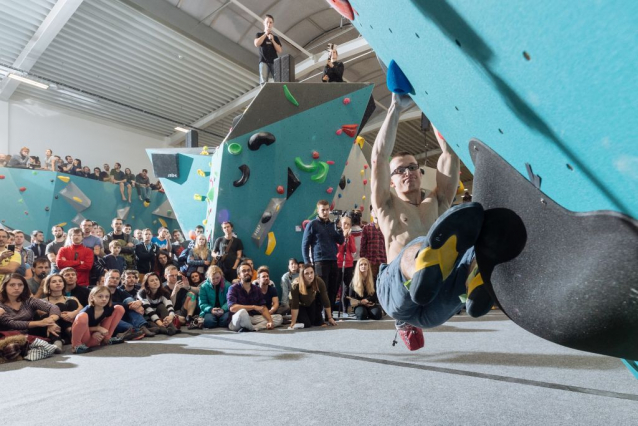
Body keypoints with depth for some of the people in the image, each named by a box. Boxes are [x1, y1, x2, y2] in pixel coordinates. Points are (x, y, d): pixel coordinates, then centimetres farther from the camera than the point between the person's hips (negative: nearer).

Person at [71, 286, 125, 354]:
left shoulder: (108, 309, -11)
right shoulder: (87, 311, -24)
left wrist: (98, 331, -13)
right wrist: (97, 328, -18)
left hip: (96, 335, 5)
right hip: (83, 338, -5)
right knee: (82, 317, -38)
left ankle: (106, 339, 5)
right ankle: (76, 345, -14)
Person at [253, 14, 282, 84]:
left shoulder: (275, 38, 20)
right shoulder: (259, 35, 16)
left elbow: (279, 51, 9)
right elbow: (256, 44, -5)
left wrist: (272, 40, -2)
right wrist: (266, 33, 1)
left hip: (274, 62, 1)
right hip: (264, 61, -1)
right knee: (264, 82, -17)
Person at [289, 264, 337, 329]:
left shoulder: (319, 282, -32)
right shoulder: (296, 285, -37)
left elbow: (325, 300, -26)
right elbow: (294, 306, -33)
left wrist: (330, 318, -21)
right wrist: (293, 322, -33)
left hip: (312, 303, 4)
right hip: (300, 306, -4)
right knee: (306, 325, -16)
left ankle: (319, 320, 2)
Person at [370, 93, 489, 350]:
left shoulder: (438, 203, 27)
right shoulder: (387, 207, 19)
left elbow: (449, 152, 23)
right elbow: (379, 157, 9)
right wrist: (395, 109, 12)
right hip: (397, 293, -2)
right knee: (416, 249, -37)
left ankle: (477, 284, -60)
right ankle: (425, 273, -72)